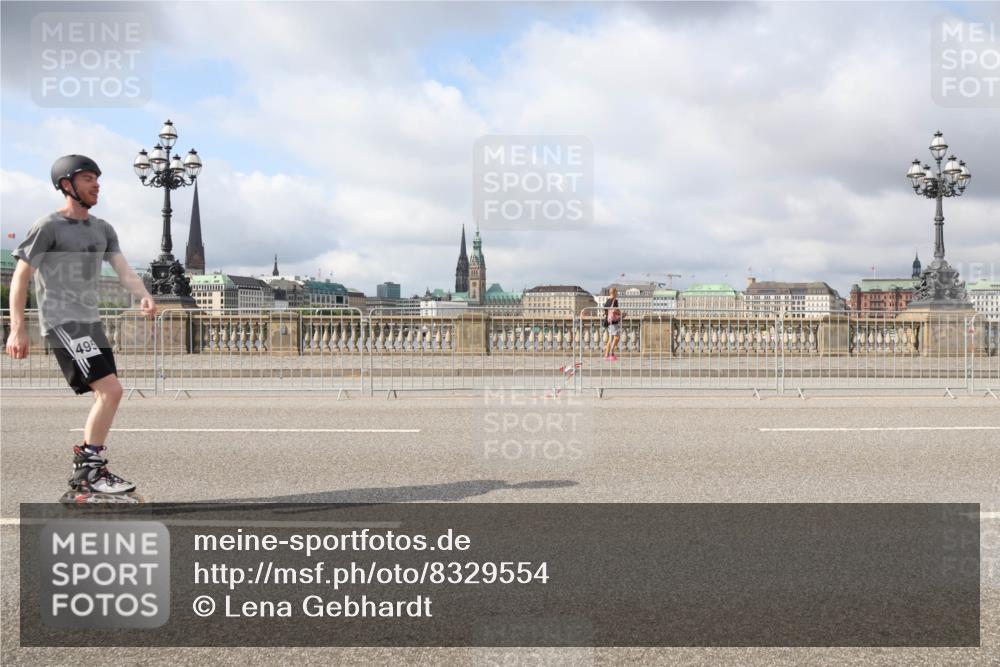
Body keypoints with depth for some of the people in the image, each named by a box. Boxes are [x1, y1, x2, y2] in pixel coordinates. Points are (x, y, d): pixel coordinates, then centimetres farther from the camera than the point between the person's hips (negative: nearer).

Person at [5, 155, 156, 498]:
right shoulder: (48, 226, -7)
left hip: (92, 323, 8)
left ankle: (84, 472, 20)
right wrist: (17, 328, -12)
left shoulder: (102, 229, 14)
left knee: (105, 396, 9)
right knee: (110, 389, -18)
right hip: (63, 324, -8)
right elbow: (20, 278, -6)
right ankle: (90, 469, -8)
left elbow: (123, 269, 3)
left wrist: (144, 297, -17)